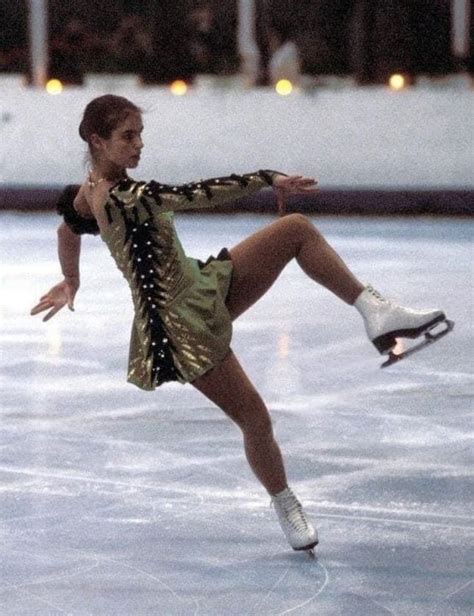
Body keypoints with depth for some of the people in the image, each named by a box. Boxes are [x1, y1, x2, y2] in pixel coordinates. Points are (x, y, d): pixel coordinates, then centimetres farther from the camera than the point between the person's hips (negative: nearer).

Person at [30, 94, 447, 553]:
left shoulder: (92, 190, 2)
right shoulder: (122, 198, -27)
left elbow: (68, 227, 22)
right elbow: (196, 195, -32)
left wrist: (70, 282, 39)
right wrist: (268, 180, -27)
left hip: (202, 288, 10)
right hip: (181, 322, -10)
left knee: (297, 229, -3)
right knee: (255, 419, -1)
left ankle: (375, 313, -4)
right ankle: (287, 510, 22)